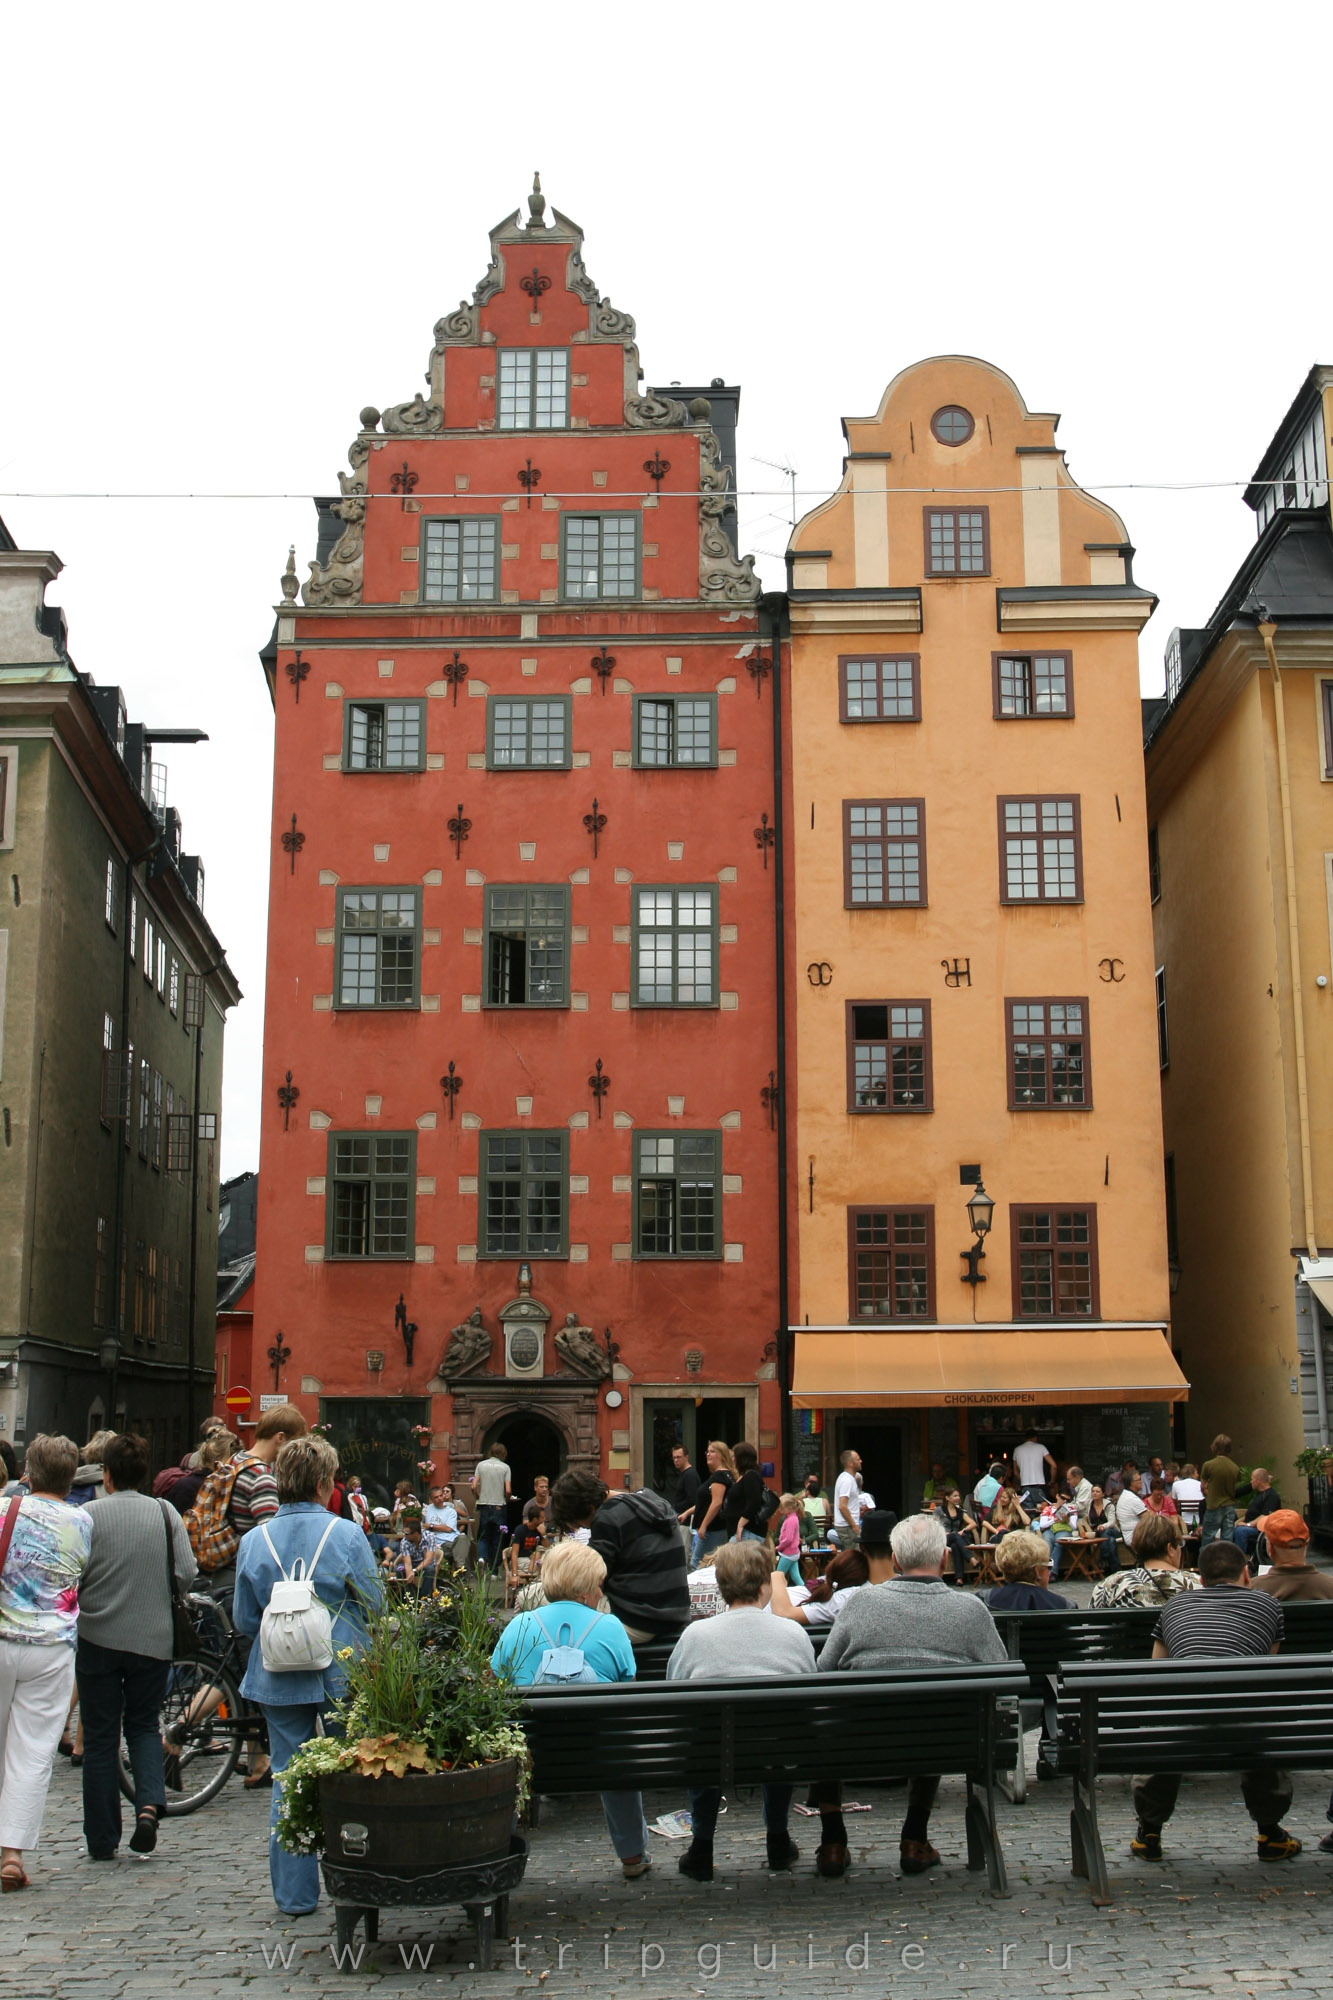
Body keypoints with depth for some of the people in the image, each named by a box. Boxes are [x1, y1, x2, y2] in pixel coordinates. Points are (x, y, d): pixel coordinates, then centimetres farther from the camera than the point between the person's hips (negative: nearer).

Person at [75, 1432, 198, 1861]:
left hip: (98, 1637, -2)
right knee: (143, 1724, 18)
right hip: (154, 1639, 2)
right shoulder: (166, 1513, -2)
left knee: (99, 1736, 9)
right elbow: (187, 1575, -4)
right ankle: (149, 1804, -6)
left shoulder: (89, 1515, -9)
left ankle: (102, 1840, 13)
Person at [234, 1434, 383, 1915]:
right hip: (343, 1675, -2)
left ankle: (294, 1894, 15)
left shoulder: (254, 1541, -4)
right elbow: (375, 1605, -5)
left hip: (280, 1681, 2)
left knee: (288, 1783, 10)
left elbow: (245, 1620, 2)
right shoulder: (347, 1535, -11)